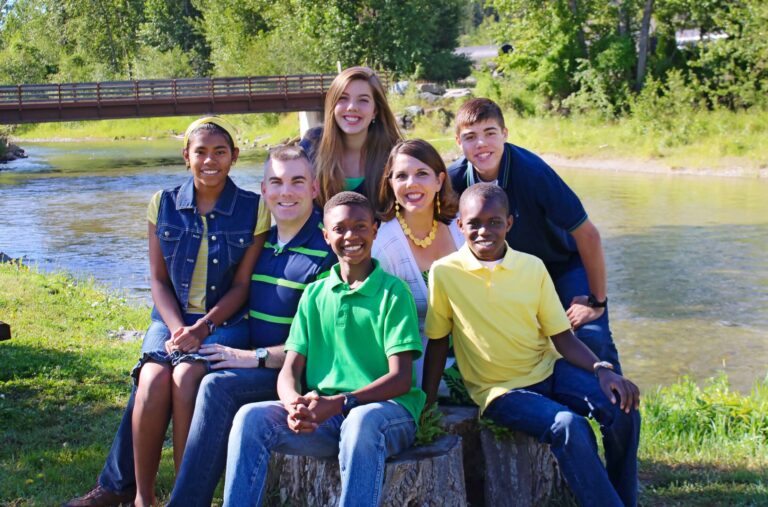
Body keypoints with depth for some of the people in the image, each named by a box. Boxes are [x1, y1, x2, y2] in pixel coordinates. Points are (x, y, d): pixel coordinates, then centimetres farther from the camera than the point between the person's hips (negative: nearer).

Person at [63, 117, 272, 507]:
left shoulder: (254, 210, 0)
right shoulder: (164, 205, 7)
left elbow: (242, 285, -2)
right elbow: (158, 279, 6)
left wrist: (201, 329, -14)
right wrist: (177, 329, -10)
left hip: (225, 321, -2)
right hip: (172, 318, 2)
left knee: (186, 377, -31)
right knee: (153, 379, -28)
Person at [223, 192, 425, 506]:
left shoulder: (393, 292, 1)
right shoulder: (314, 295, 15)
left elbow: (401, 378, -7)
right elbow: (290, 369, 9)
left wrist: (339, 403, -21)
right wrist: (296, 404, -16)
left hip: (387, 409, -4)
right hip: (321, 418, 4)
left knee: (362, 420, -39)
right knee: (251, 417, -21)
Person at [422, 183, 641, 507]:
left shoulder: (532, 267, -2)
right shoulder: (444, 273, -9)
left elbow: (562, 337, 0)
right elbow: (437, 344, 0)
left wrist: (601, 370, -17)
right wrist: (425, 409, -2)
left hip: (549, 370, 4)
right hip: (501, 389, -3)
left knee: (623, 408, -19)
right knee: (570, 428, -30)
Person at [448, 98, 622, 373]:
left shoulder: (534, 172, -32)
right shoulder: (456, 177, -20)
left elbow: (586, 233, -25)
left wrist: (597, 300, -20)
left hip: (564, 262, -4)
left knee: (592, 337, -21)